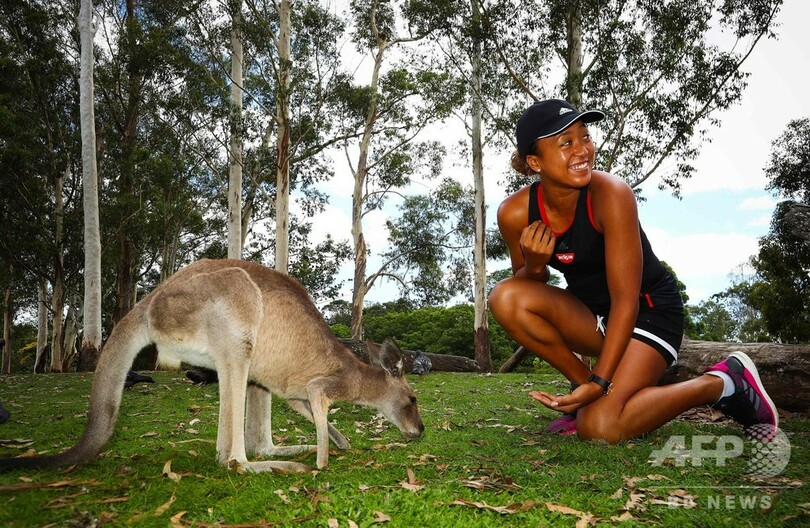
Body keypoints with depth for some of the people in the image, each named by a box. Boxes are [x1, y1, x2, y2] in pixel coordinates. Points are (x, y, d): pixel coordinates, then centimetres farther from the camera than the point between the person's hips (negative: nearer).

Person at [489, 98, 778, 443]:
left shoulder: (610, 194, -26)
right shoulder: (515, 213, -13)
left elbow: (625, 301, -24)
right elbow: (524, 287, 2)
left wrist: (601, 382, -28)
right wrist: (533, 266, -22)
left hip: (649, 309, -4)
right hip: (590, 314, 5)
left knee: (600, 427, -23)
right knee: (506, 297, -21)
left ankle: (723, 382, 0)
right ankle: (584, 383, -4)